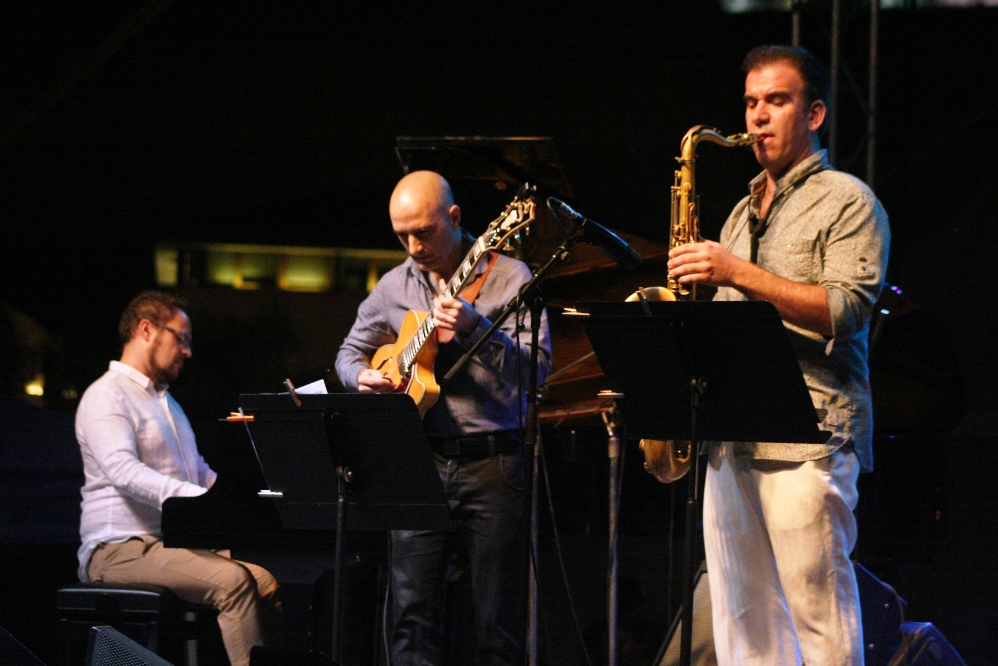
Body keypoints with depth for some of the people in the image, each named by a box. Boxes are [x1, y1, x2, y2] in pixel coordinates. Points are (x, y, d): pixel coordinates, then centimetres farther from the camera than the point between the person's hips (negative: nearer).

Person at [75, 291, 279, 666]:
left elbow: (200, 473, 34)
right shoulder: (106, 397, -6)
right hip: (120, 548, -9)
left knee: (268, 583, -14)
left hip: (178, 542, 9)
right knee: (233, 581, -30)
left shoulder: (165, 400, 27)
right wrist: (202, 499, -34)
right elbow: (124, 472, -23)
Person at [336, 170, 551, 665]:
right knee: (413, 614, -3)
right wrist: (363, 376, 2)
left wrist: (475, 329, -25)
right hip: (418, 460, 3)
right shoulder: (395, 287, 12)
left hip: (492, 461, -3)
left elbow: (537, 367, -11)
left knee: (497, 621, -1)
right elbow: (350, 351, 25)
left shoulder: (507, 277, -1)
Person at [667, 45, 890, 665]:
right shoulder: (744, 212, 23)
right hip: (733, 444, 8)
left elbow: (845, 312, -14)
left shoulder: (847, 202, 0)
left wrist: (740, 273, -17)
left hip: (807, 441, -8)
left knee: (818, 616, -10)